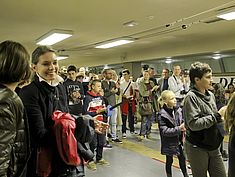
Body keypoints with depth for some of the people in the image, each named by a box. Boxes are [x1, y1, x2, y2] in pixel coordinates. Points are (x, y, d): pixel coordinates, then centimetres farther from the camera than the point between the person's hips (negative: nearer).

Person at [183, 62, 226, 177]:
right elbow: (193, 124, -26)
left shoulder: (210, 95, 5)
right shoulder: (191, 97, -17)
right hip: (197, 148, -7)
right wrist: (217, 115, -22)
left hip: (213, 147, 7)